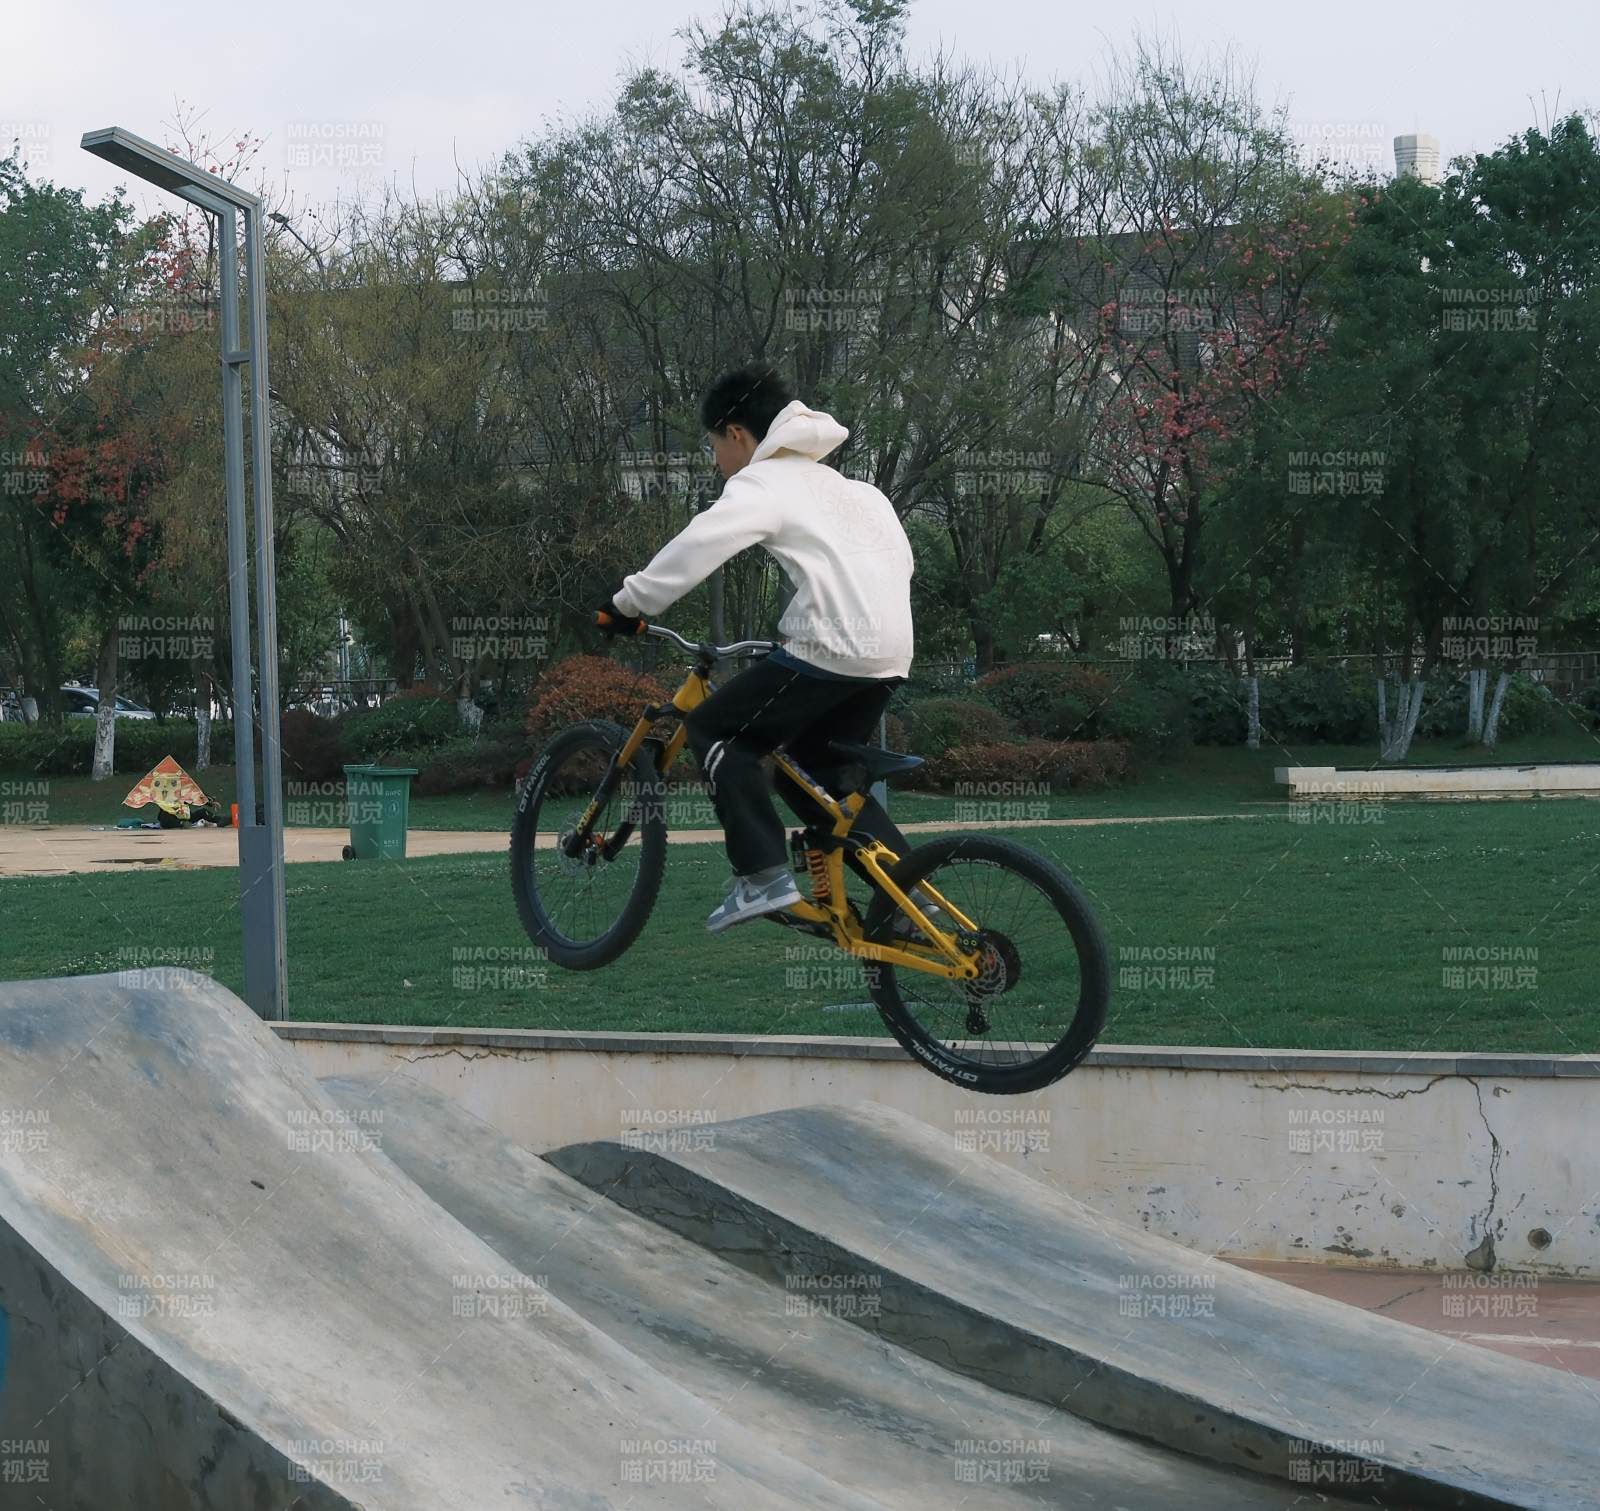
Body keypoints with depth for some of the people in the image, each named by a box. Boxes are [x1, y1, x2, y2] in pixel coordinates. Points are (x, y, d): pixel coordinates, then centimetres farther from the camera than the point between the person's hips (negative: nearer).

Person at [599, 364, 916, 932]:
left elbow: (700, 543, -16)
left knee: (715, 730, 4)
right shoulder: (840, 483, 27)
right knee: (814, 770, 21)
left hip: (830, 648, -9)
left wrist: (629, 602, -11)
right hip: (891, 652, 9)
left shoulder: (764, 483, 0)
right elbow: (900, 558, 27)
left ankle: (764, 877, -7)